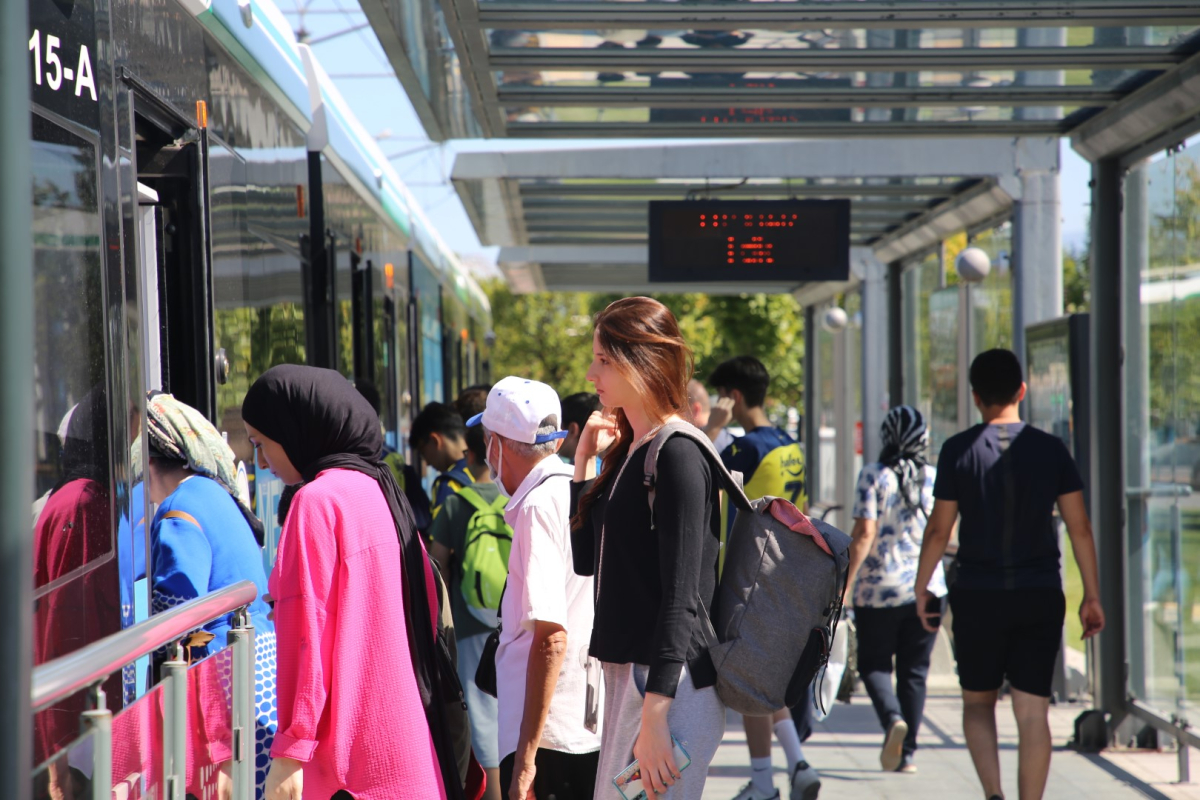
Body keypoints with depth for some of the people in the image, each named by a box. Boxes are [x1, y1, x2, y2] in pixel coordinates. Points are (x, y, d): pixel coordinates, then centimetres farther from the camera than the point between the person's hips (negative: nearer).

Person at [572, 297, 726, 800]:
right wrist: (584, 464, 11)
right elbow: (585, 560, 19)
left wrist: (654, 719, -22)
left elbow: (682, 597, -19)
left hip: (669, 683, -10)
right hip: (626, 673, 10)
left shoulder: (677, 456, -14)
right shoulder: (629, 449, 14)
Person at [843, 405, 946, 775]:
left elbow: (865, 533, -15)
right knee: (914, 671, 10)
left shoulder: (874, 475, -8)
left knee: (873, 664, 11)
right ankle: (906, 752, 9)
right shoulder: (935, 478, 2)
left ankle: (892, 718, -16)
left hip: (879, 590, -3)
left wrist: (846, 583, -12)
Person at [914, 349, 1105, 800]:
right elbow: (1079, 528, 0)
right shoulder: (1051, 450, 0)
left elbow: (939, 530, -3)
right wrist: (1092, 596, 7)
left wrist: (922, 588, 9)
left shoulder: (959, 451, -4)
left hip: (977, 595, -1)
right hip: (1040, 596, 1)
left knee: (978, 701, 14)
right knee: (1033, 711, 5)